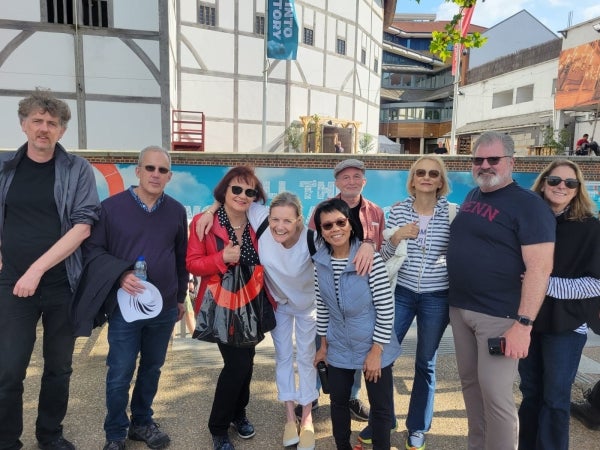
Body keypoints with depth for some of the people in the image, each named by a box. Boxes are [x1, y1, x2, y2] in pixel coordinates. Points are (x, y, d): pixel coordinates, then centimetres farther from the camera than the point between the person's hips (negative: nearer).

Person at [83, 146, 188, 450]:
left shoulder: (177, 211, 2)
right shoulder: (112, 207, -8)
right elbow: (92, 249, -4)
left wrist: (180, 297, 14)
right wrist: (119, 275, -19)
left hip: (164, 308, 3)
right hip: (125, 306, -3)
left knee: (152, 369, 16)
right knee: (120, 374, 5)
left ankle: (142, 423, 36)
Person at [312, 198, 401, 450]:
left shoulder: (370, 257, -20)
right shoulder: (319, 262, -5)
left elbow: (386, 308, -17)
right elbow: (322, 307, 6)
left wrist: (376, 351, -15)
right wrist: (323, 344, 9)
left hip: (373, 347, -4)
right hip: (339, 349, 5)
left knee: (381, 406, 11)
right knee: (338, 401, 20)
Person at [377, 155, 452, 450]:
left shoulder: (452, 212, -5)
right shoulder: (398, 210, -1)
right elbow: (383, 255, 0)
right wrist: (396, 237, -17)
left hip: (437, 298, -1)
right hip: (401, 293, 1)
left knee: (425, 362, 12)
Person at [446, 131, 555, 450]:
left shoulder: (528, 205, -12)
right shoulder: (471, 196, 11)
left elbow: (540, 268, -18)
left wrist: (523, 324, -24)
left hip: (499, 315, -7)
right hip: (459, 308, 7)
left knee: (495, 394, -2)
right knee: (470, 383, 16)